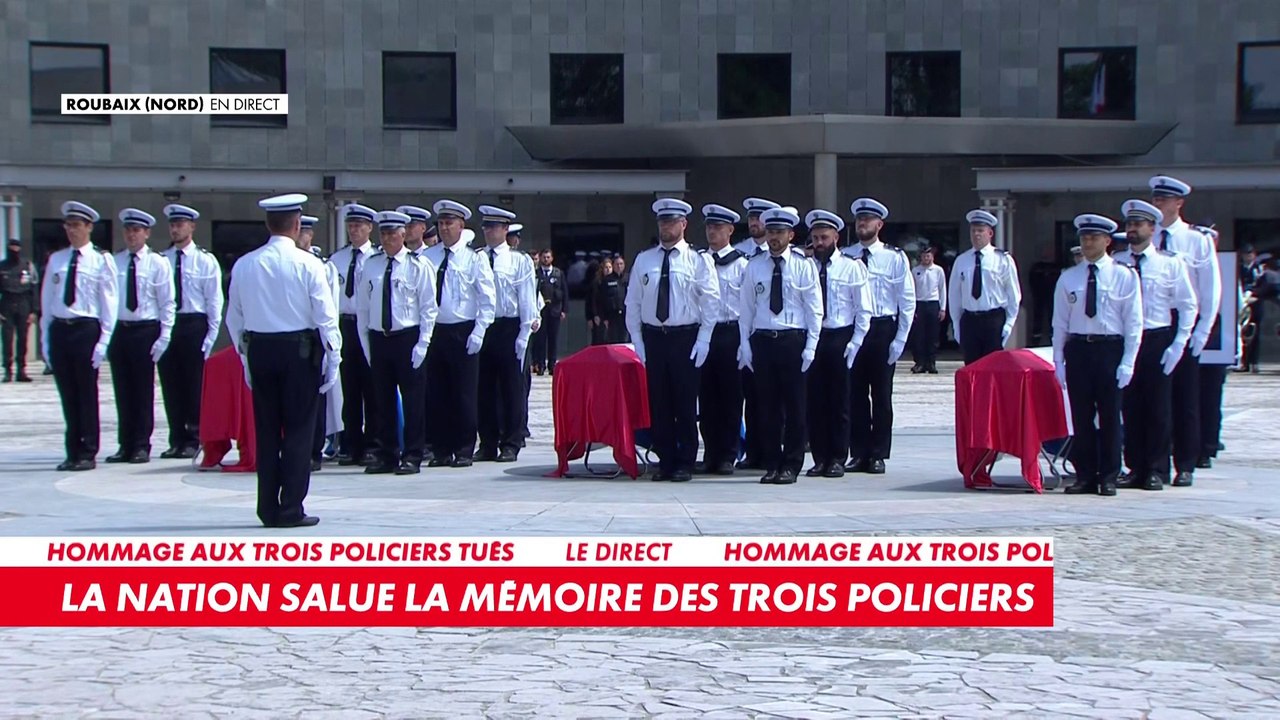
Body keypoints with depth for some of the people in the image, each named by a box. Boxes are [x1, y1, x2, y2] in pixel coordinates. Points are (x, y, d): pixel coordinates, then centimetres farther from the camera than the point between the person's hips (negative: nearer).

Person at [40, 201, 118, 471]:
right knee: (67, 395, 9)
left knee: (87, 394, 1)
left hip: (86, 329, -4)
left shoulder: (101, 260, -1)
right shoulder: (56, 260, 11)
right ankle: (73, 453, 16)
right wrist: (45, 338, 8)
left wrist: (104, 341, -10)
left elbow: (109, 304, -3)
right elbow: (46, 300, 13)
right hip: (59, 329, 4)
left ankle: (88, 454, 9)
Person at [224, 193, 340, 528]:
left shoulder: (244, 265, 3)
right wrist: (333, 359, -3)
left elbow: (234, 318, 9)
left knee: (266, 430, 10)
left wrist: (246, 356, 17)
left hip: (259, 350, 4)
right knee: (298, 430, 2)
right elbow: (326, 316, -10)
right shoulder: (307, 264, -9)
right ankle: (291, 509, 2)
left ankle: (268, 508, 14)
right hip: (300, 350, -4)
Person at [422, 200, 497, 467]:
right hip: (433, 331, 3)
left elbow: (488, 299, 0)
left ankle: (464, 450, 9)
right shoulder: (426, 257, 6)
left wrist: (478, 332, -8)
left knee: (464, 393, 0)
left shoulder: (474, 259, 0)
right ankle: (440, 450, 14)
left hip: (462, 333, -2)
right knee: (435, 392, 5)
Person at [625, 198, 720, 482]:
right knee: (658, 402, 5)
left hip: (685, 337, -3)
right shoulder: (644, 260, 9)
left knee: (686, 403, 0)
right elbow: (633, 302, 10)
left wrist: (703, 341, -9)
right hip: (653, 337, 3)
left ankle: (685, 463, 9)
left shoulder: (698, 260, 1)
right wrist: (637, 340, 3)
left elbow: (711, 302, -2)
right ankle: (665, 461, 14)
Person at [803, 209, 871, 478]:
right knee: (814, 400, 4)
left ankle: (838, 459, 11)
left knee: (839, 402, 3)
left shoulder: (852, 268, 1)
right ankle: (819, 458, 13)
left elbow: (864, 310, 0)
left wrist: (854, 344, -7)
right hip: (811, 337, 2)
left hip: (840, 339, -2)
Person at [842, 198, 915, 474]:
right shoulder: (844, 257, 3)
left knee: (881, 395, 4)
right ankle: (858, 453, 14)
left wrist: (899, 340, -5)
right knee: (855, 394, 6)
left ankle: (879, 455, 12)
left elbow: (908, 302, 1)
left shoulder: (895, 258, 0)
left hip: (882, 330, -1)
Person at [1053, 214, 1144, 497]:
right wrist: (1058, 360, 2)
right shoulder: (1068, 278, 7)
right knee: (1081, 416, 4)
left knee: (1110, 416, 2)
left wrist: (1127, 363, -7)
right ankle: (1085, 476, 12)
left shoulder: (1124, 276, 1)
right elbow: (1060, 322, 9)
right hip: (1077, 349, 2)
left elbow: (1133, 322, -1)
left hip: (1110, 349, -2)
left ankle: (1108, 478, 12)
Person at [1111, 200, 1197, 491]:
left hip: (1158, 340, -1)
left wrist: (1178, 344, -6)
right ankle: (1135, 469, 14)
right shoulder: (1114, 264, 3)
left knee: (1158, 407, 2)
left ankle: (1157, 471, 10)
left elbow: (1188, 305, 2)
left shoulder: (1170, 263, 0)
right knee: (1130, 406, 5)